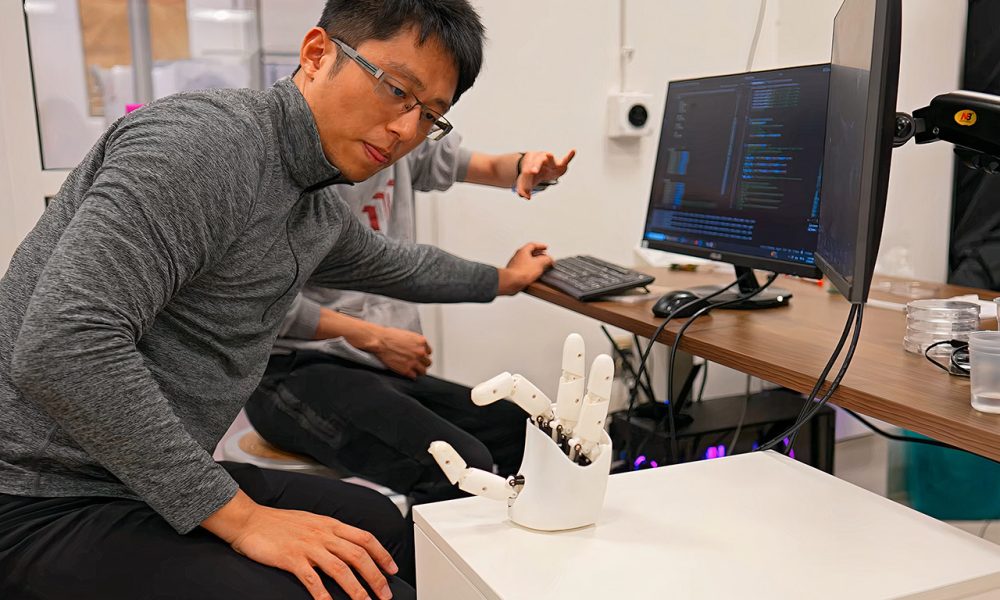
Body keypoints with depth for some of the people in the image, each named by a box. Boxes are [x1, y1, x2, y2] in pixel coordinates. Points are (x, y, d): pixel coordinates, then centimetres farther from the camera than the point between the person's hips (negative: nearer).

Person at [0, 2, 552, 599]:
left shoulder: (322, 217, 7)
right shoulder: (207, 136, -21)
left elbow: (392, 263, 31)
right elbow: (60, 348, -30)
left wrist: (500, 279, 46)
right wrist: (239, 517, -24)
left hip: (156, 483, 9)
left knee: (386, 527, 17)